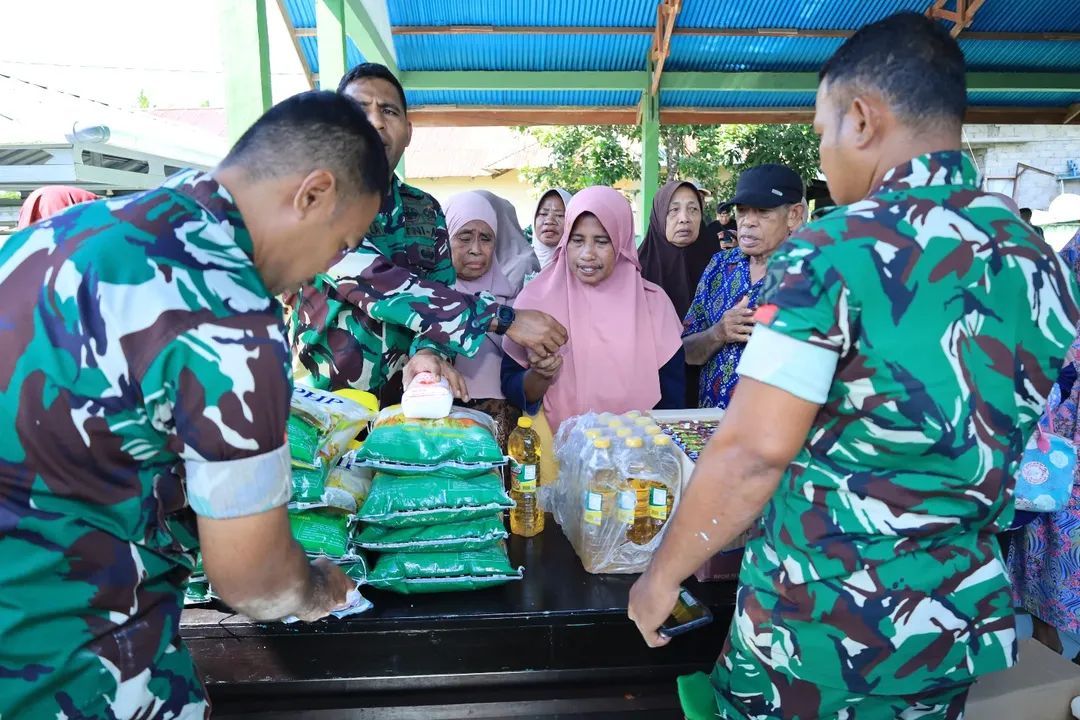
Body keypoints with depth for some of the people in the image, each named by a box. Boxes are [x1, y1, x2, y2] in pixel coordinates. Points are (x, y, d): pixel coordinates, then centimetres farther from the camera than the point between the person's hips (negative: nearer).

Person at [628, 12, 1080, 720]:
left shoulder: (834, 249, -19)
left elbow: (752, 453, -23)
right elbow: (983, 443, 10)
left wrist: (662, 575, -10)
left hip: (817, 620, -6)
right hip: (965, 621, 6)